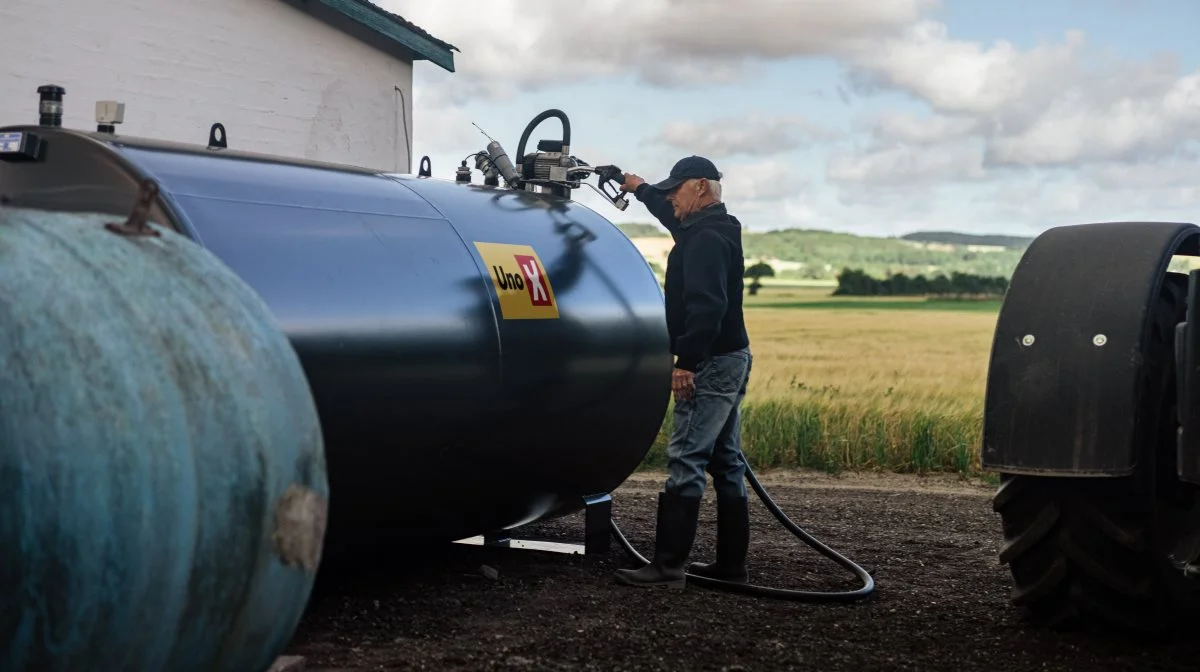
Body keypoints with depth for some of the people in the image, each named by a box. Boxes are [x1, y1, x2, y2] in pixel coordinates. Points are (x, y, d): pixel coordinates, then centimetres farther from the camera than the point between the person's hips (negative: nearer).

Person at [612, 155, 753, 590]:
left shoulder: (707, 240, -17)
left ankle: (668, 565, -12)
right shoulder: (710, 230, 16)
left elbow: (707, 306, -28)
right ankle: (731, 564, 17)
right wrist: (641, 190, 44)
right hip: (729, 359, 11)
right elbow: (673, 218, 40)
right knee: (726, 462, 12)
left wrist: (686, 362, -29)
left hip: (712, 364, -11)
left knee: (686, 461, -12)